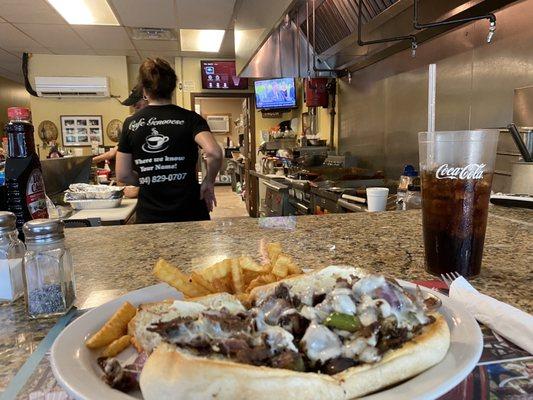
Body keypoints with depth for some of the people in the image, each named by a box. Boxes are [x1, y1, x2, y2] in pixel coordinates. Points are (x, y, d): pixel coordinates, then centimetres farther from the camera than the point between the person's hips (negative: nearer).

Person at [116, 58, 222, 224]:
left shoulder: (131, 124, 1)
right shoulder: (189, 118, -6)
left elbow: (123, 175, 1)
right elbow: (214, 153, -23)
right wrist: (209, 182, -6)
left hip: (148, 216, 2)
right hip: (189, 213, -2)